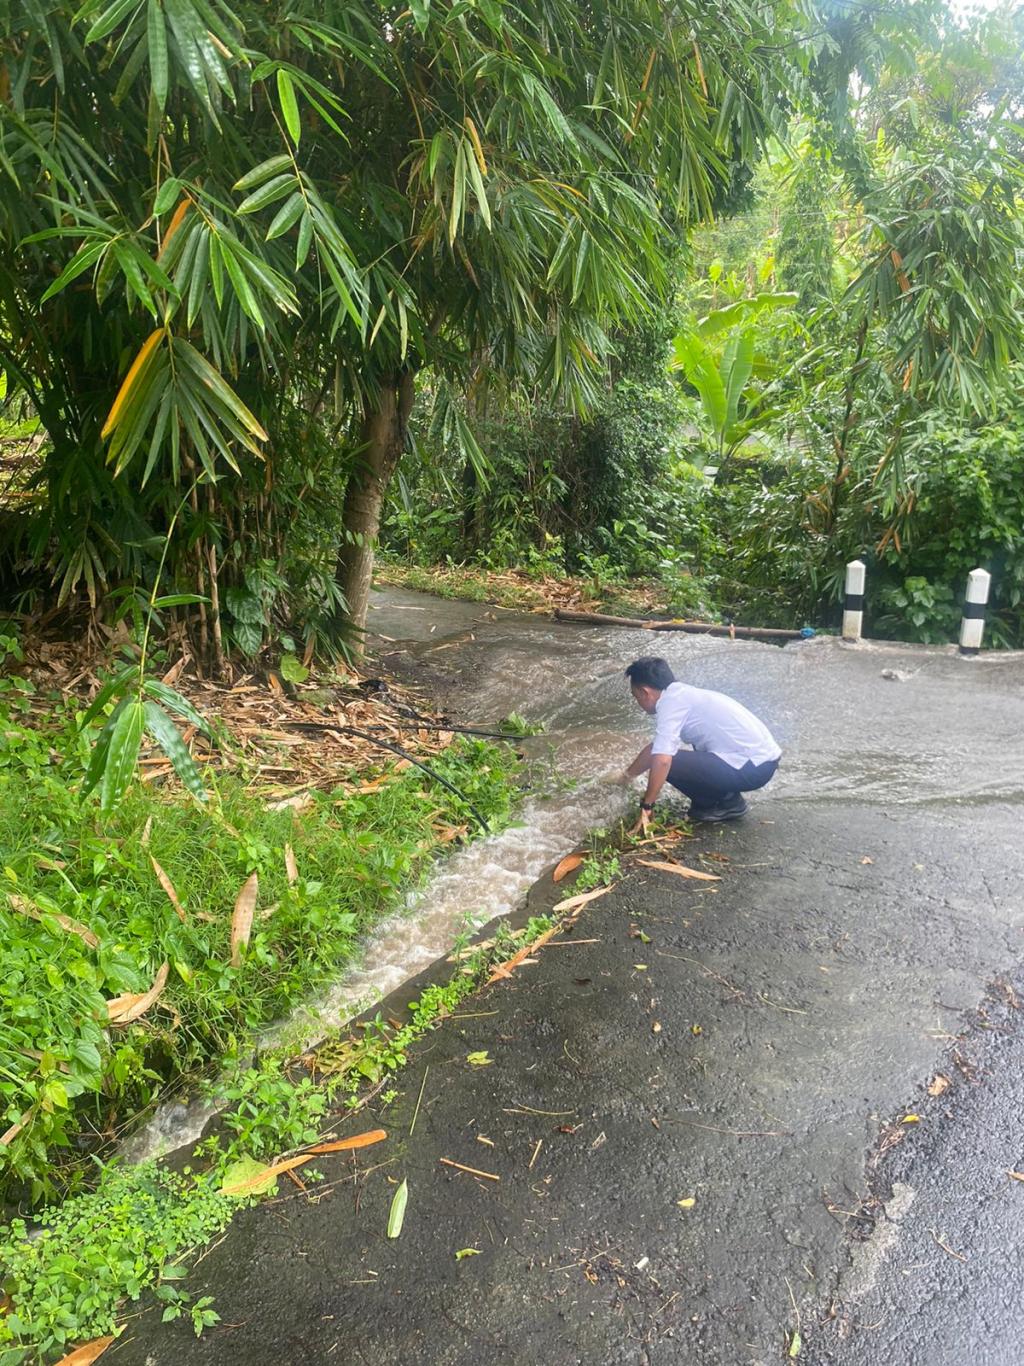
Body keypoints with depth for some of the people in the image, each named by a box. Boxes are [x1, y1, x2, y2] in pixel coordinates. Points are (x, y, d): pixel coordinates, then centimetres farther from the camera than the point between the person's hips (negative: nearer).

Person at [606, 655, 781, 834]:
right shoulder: (683, 693, 14)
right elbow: (656, 747, 27)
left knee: (669, 763, -14)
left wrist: (646, 807, -15)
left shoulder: (671, 701, -14)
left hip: (753, 767, -9)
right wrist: (626, 776, 38)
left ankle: (727, 804, 3)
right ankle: (726, 795, 17)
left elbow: (662, 760, -24)